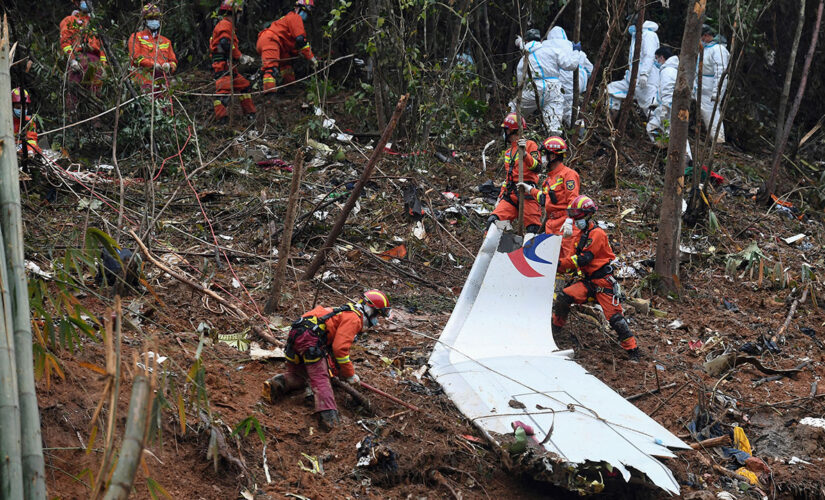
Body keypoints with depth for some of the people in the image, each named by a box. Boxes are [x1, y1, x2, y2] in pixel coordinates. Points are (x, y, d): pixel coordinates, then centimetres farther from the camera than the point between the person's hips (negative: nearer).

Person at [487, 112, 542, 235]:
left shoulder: (530, 145, 1)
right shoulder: (508, 152, 26)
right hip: (510, 195, 7)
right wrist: (501, 196, 26)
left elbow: (537, 167, -14)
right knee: (493, 221, -12)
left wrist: (524, 153, -27)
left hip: (527, 194, -7)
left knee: (533, 230, -12)